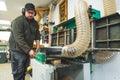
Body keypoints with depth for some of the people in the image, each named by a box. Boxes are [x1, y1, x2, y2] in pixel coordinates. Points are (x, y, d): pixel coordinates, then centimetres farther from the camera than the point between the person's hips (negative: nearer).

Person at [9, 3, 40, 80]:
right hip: (17, 50, -6)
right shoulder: (17, 21, -15)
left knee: (24, 72, 16)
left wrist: (38, 48, -7)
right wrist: (29, 50, -29)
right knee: (18, 73, -1)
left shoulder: (35, 23, 6)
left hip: (28, 50, 7)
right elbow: (19, 39, -24)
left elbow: (37, 36, 6)